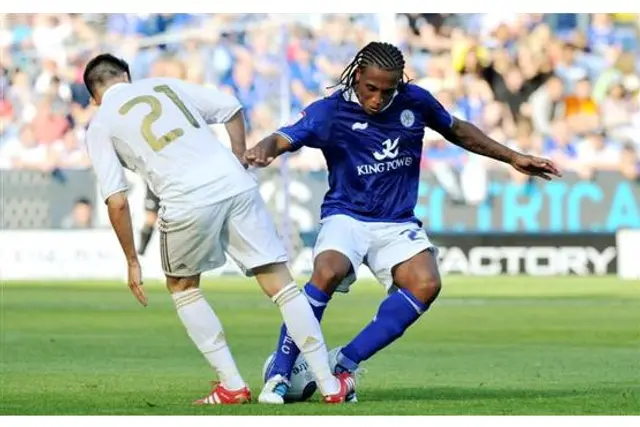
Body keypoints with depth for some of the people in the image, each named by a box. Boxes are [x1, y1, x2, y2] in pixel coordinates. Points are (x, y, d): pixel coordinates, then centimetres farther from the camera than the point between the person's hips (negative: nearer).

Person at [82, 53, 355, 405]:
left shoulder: (99, 127, 14)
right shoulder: (165, 85, 24)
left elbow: (116, 202, 5)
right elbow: (232, 110, 18)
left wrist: (132, 262, 11)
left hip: (186, 201, -3)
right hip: (234, 182, 3)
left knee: (182, 287, 24)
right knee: (281, 284, 8)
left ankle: (232, 385, 17)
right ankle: (330, 384, 7)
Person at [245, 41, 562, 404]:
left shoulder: (415, 102, 0)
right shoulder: (331, 111, -11)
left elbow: (458, 131, 17)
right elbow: (284, 139, -23)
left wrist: (513, 158, 18)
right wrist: (264, 150, -47)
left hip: (398, 223, 3)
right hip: (347, 216, -3)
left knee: (426, 284, -25)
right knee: (328, 273, -34)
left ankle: (345, 363, -18)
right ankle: (279, 374, -22)